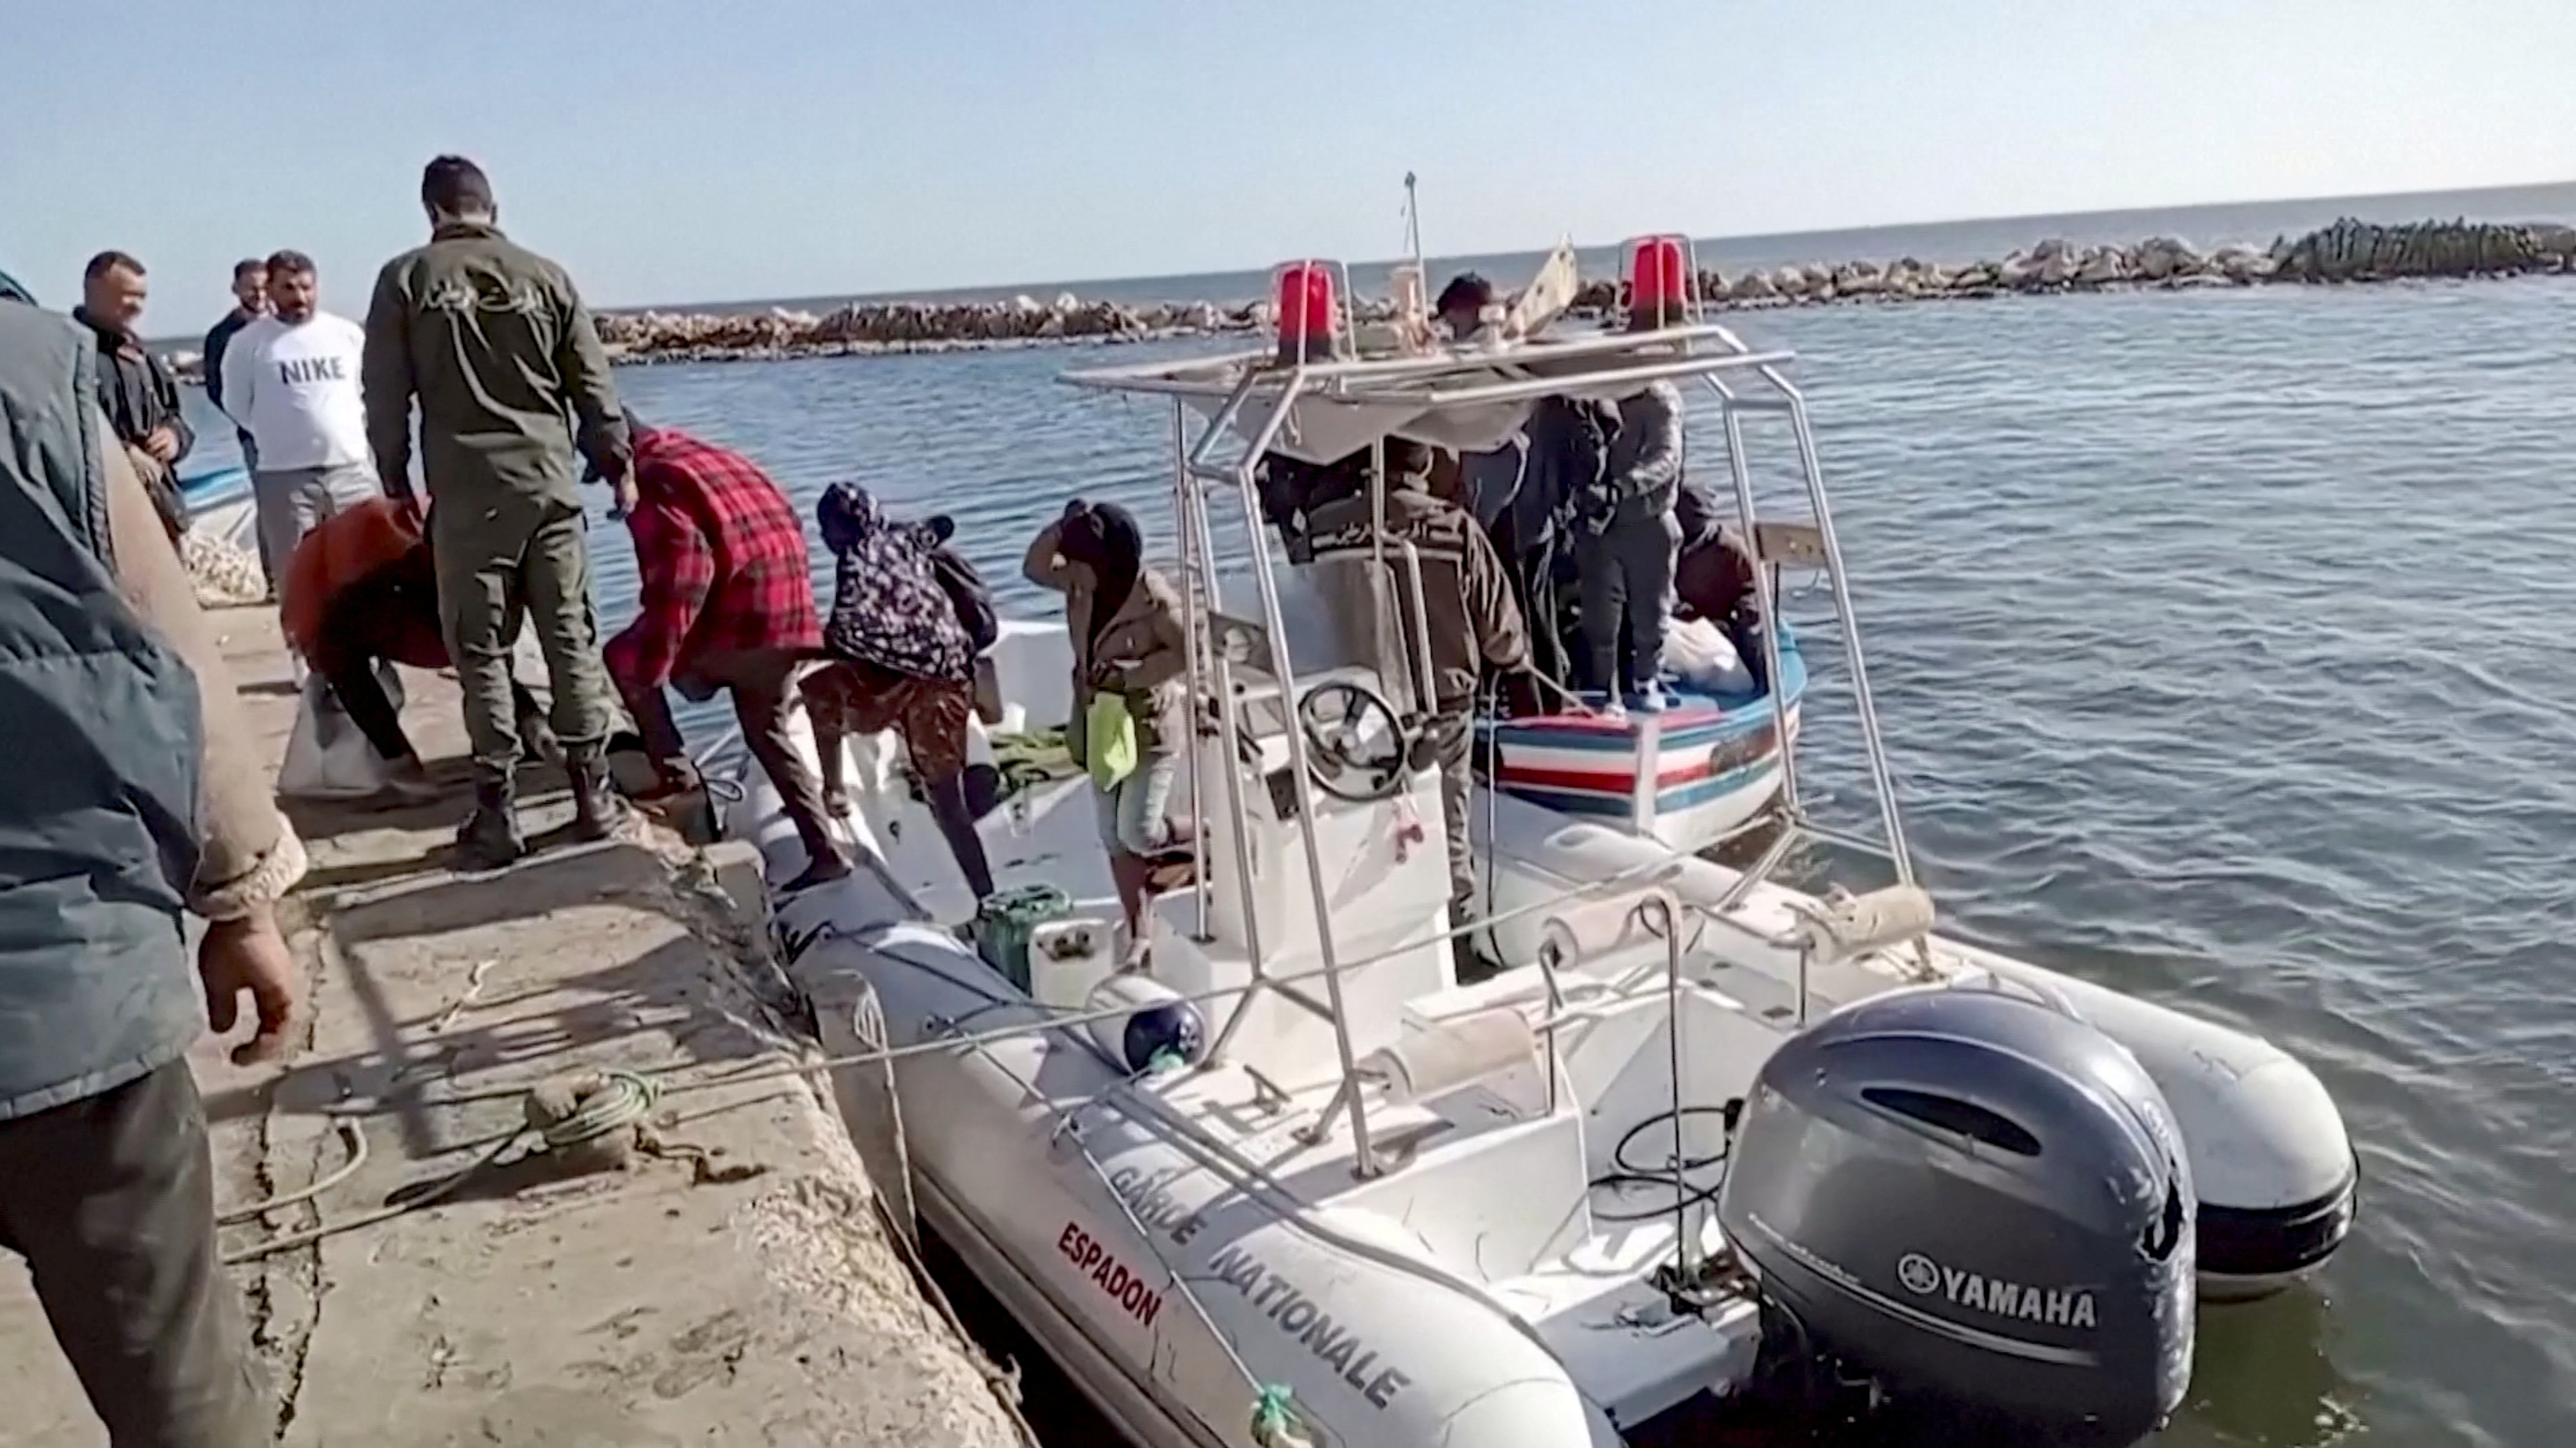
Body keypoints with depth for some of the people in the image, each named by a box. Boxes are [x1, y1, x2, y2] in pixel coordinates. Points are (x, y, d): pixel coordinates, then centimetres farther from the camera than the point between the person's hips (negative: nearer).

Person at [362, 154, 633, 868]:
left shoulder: (406, 280, 3)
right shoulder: (544, 276, 6)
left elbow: (385, 397, 3)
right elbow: (594, 387, 8)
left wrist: (396, 483, 13)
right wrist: (618, 467, 18)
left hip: (464, 490, -1)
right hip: (549, 482, 1)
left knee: (481, 652, 4)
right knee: (572, 638, 7)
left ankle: (498, 815, 5)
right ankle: (593, 797, 11)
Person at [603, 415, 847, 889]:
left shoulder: (656, 482, -7)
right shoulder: (710, 458, 22)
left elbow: (683, 578, -21)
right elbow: (783, 525, 28)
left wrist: (648, 668, -16)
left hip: (740, 625, -9)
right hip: (790, 617, 9)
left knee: (624, 660, 12)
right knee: (769, 734, 22)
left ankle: (673, 767, 9)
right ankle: (826, 851, 17)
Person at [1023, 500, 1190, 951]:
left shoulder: (1154, 596, -22)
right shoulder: (1083, 585, -2)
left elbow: (1188, 652, -21)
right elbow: (1035, 568, 9)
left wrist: (1131, 675, -24)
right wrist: (1062, 526, -7)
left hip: (1151, 727, -7)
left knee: (1138, 833, -9)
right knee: (1114, 838, 10)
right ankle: (1138, 933, 22)